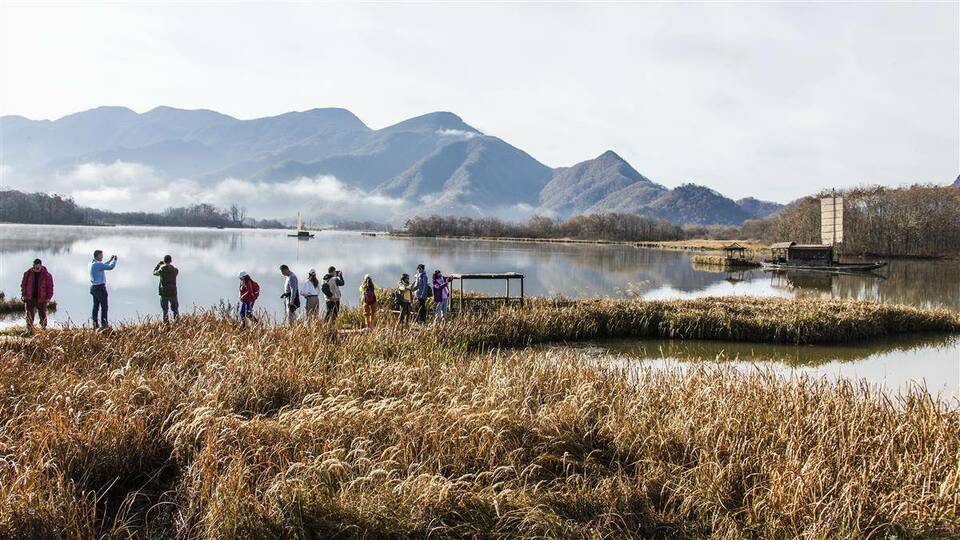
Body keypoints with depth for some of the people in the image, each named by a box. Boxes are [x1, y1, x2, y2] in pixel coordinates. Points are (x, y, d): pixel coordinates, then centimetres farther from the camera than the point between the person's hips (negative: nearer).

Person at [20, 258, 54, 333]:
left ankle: (43, 329, 18)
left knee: (42, 315, 6)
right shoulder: (28, 273, 0)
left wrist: (48, 297, -7)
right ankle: (30, 330, 7)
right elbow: (23, 284, 7)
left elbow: (50, 287, -2)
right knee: (29, 315, 2)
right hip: (30, 298, 2)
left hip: (41, 299, -2)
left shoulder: (46, 275, -6)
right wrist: (24, 295, 1)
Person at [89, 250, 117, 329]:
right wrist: (115, 260, -4)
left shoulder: (92, 263, 10)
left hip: (94, 287, 9)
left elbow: (103, 266, 26)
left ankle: (95, 323, 12)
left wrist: (110, 260, 25)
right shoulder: (98, 264, -18)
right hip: (100, 287, -9)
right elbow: (110, 267, -20)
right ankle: (104, 323, -4)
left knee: (96, 306, 11)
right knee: (104, 306, -4)